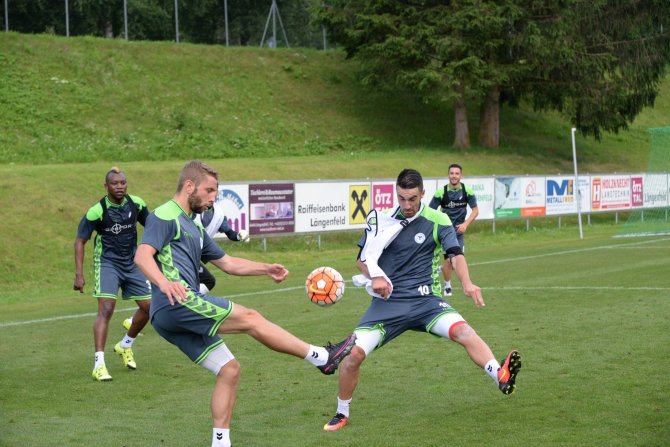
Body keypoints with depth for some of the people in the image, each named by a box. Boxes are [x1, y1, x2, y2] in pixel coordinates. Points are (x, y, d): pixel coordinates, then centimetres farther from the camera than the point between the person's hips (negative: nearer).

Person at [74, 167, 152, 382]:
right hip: (106, 262, -5)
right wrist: (79, 274, -15)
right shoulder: (97, 211, -17)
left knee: (148, 306, 7)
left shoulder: (136, 204, -4)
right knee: (106, 309, -19)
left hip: (131, 263, 5)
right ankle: (99, 364, -20)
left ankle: (125, 345, 31)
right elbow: (80, 241, -10)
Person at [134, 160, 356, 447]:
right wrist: (163, 281, -37)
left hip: (183, 315, 10)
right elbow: (142, 255, -19)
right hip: (175, 304, -10)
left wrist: (266, 269, 22)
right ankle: (322, 358, -5)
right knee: (249, 318, -11)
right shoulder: (165, 216, -3)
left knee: (229, 369, 5)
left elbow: (227, 263, 32)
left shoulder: (193, 226, 27)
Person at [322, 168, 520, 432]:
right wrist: (375, 277, -10)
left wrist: (467, 283, -31)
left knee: (463, 331, -29)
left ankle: (501, 377, -43)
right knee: (354, 353, -14)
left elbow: (455, 255, -11)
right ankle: (341, 414, 8)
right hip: (387, 301, 1)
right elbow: (362, 259, 12)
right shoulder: (381, 219, 3)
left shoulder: (438, 221, 0)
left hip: (425, 300, -1)